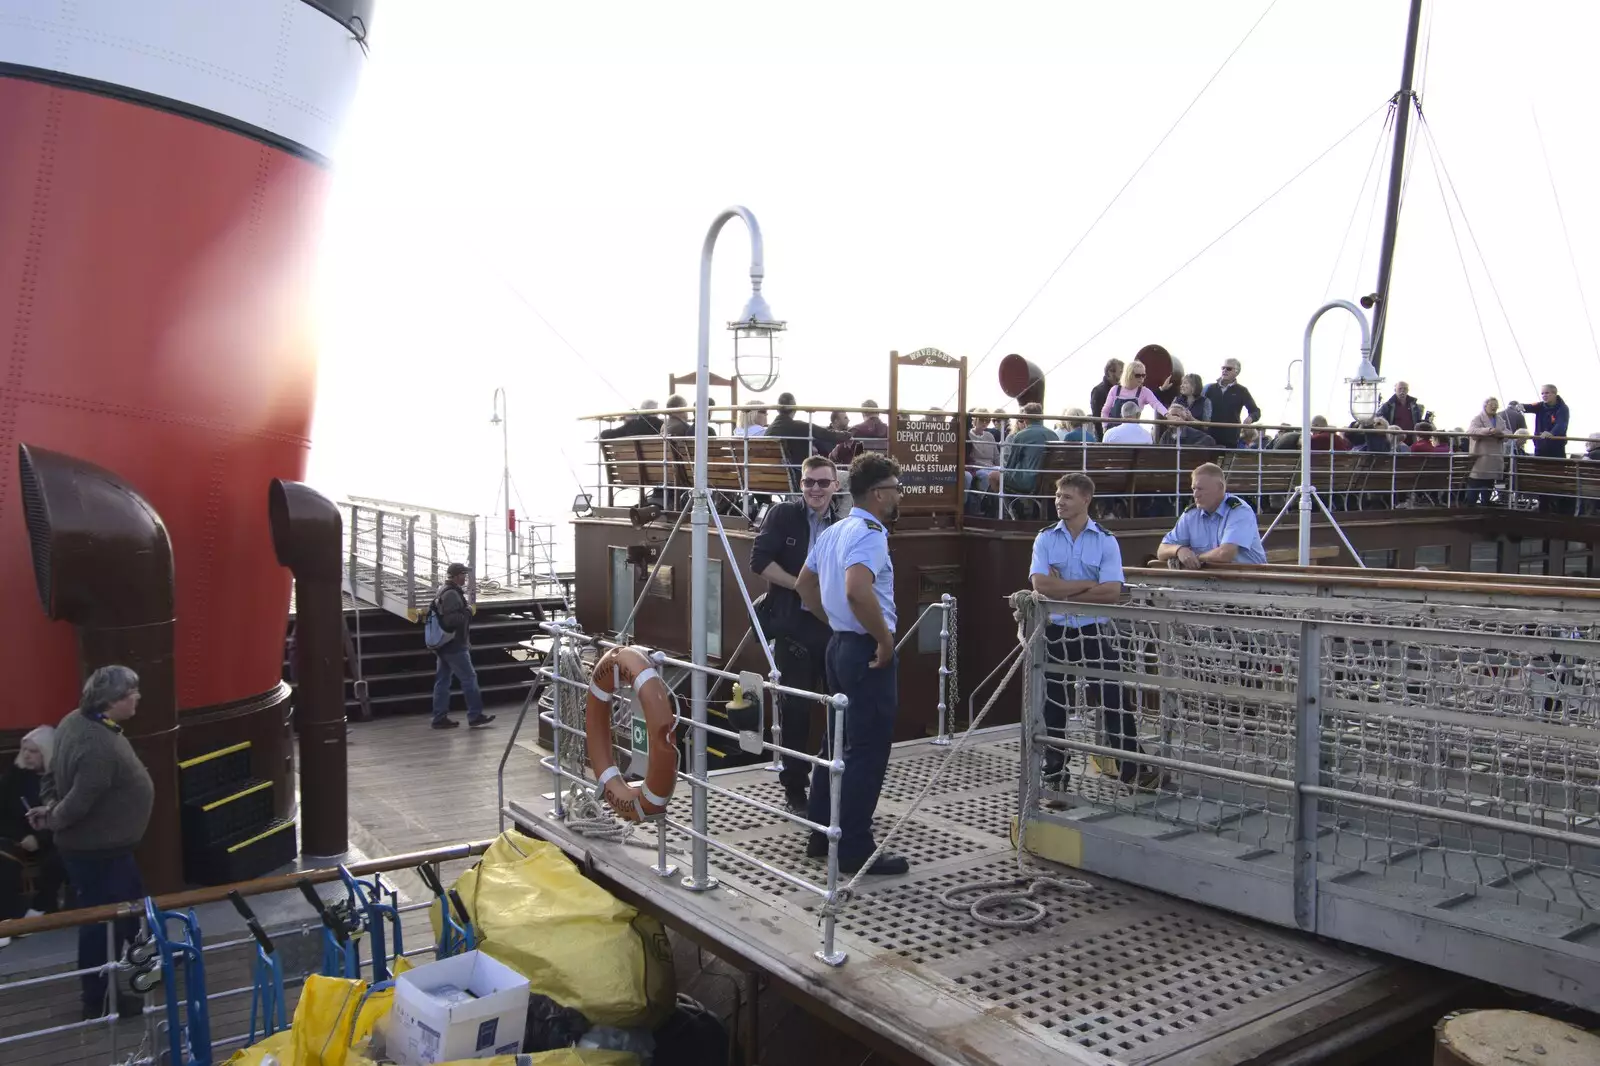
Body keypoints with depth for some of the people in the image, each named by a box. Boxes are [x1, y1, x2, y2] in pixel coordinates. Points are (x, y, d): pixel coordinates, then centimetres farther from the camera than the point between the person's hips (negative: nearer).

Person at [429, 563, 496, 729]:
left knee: (442, 680, 10)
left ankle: (440, 718, 14)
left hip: (444, 645, 10)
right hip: (454, 646, -10)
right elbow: (451, 620, -26)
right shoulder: (452, 594, -18)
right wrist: (467, 611, -13)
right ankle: (475, 715, 0)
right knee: (469, 678, -4)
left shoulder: (443, 591, 16)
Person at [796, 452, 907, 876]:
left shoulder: (833, 531, 13)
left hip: (840, 644, 10)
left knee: (837, 744, 16)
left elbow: (804, 584, 23)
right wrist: (884, 638, -23)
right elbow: (857, 591, -34)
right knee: (867, 751, -3)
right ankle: (855, 851, 3)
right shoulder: (869, 533, -17)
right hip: (867, 651, -10)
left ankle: (821, 836, 25)